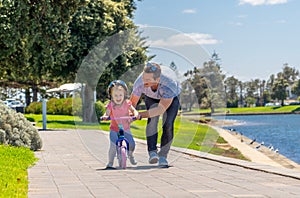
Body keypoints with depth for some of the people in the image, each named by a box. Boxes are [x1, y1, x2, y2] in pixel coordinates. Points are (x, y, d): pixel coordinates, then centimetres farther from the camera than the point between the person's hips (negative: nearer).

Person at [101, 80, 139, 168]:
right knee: (113, 146, -15)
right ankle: (110, 162, 0)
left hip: (125, 128, 2)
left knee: (132, 143, -6)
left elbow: (133, 110, -8)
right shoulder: (111, 105, -11)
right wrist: (104, 116, -44)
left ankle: (130, 155, 28)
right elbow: (107, 113, -21)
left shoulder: (127, 103, -5)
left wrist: (136, 114, -30)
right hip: (114, 129, -2)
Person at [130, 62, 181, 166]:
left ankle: (163, 156, -4)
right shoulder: (140, 83, -36)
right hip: (151, 97, 2)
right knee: (152, 120, -26)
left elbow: (161, 109, -43)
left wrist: (140, 114, -48)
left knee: (168, 125, -19)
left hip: (171, 98, -2)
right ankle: (152, 152, -24)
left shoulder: (170, 84, -45)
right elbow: (132, 103, -19)